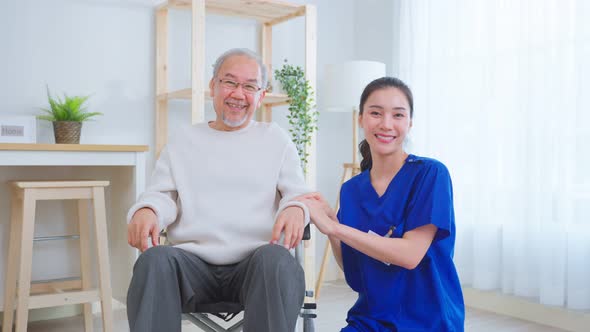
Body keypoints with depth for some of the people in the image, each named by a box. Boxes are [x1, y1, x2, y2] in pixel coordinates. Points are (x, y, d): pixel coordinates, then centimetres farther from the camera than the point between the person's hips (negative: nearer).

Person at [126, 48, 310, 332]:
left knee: (276, 259, -36)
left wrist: (295, 208, -16)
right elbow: (163, 194, 13)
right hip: (193, 260, 1)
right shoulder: (183, 141, 20)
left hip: (257, 260, 0)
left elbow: (297, 192, 10)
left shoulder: (276, 139, 17)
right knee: (155, 260, -32)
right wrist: (147, 210, -13)